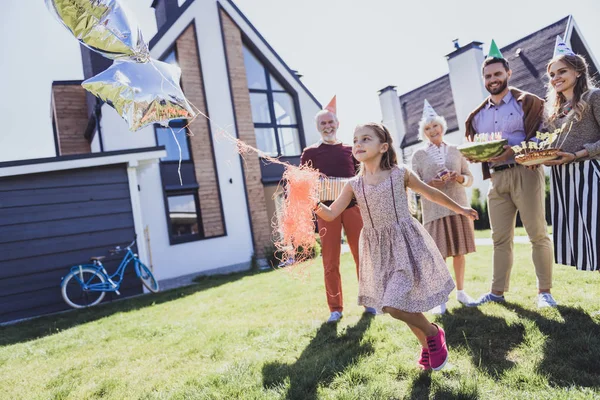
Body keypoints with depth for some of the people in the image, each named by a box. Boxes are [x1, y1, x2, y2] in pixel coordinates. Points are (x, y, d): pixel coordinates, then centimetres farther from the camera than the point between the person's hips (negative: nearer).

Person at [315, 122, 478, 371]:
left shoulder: (400, 174, -5)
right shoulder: (354, 185, 0)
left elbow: (431, 193, 9)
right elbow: (330, 214, -6)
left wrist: (459, 209, 20)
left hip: (406, 246, -4)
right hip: (379, 252, 4)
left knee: (394, 306, -15)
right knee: (402, 304, 14)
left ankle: (433, 334, 15)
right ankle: (427, 345, 40)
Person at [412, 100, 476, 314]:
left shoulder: (456, 151, 10)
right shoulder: (419, 155, 4)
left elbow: (470, 178, 11)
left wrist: (460, 178, -10)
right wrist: (432, 183, -17)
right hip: (434, 210, -3)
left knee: (459, 251, 9)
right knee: (438, 254, -3)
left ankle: (461, 291, 24)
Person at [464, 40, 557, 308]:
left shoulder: (527, 102, 1)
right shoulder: (478, 115, 15)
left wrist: (514, 150, -22)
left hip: (525, 172, -5)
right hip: (496, 178, 5)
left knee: (537, 234, -1)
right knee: (500, 238, 8)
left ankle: (544, 291, 10)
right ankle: (497, 291, 15)